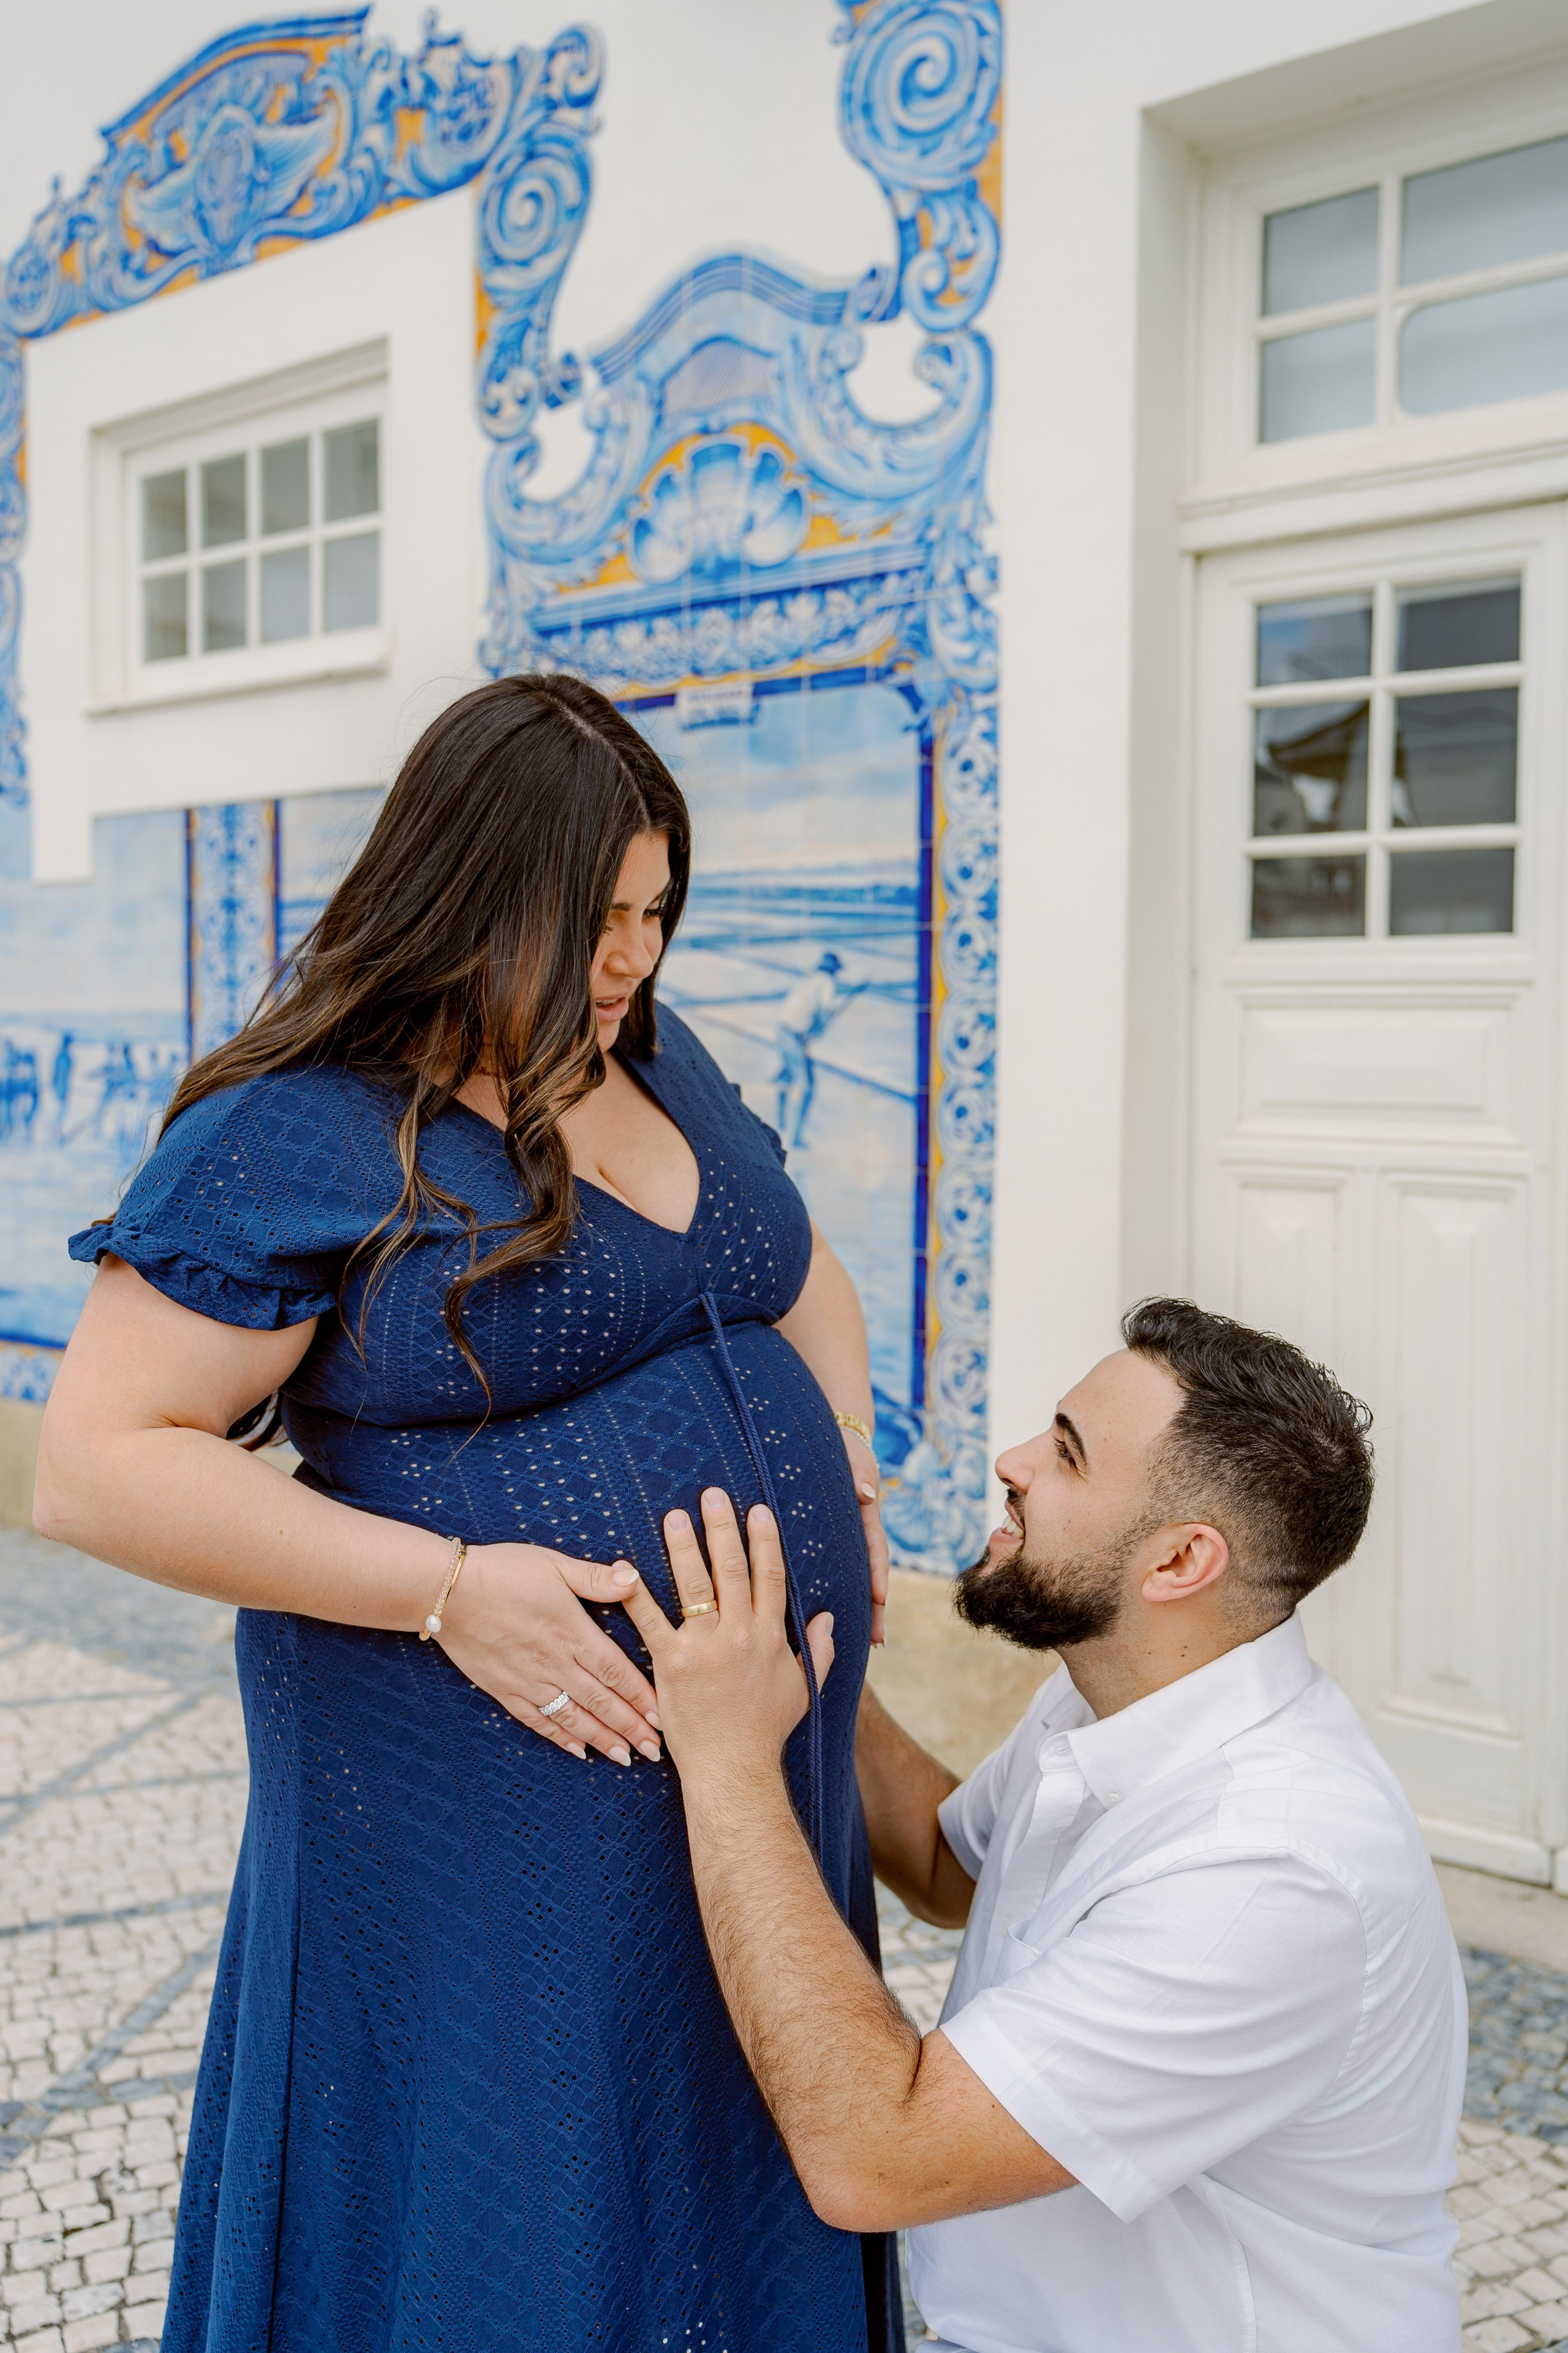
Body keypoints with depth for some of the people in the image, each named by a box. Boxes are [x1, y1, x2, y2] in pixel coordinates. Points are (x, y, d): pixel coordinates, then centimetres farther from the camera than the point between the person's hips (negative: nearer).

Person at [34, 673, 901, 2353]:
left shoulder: (657, 1057, 8)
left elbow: (804, 1276, 22)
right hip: (500, 1812, -6)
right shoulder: (297, 1138, -14)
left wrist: (843, 1475, 4)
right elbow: (96, 1465, -17)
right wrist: (446, 1586, -23)